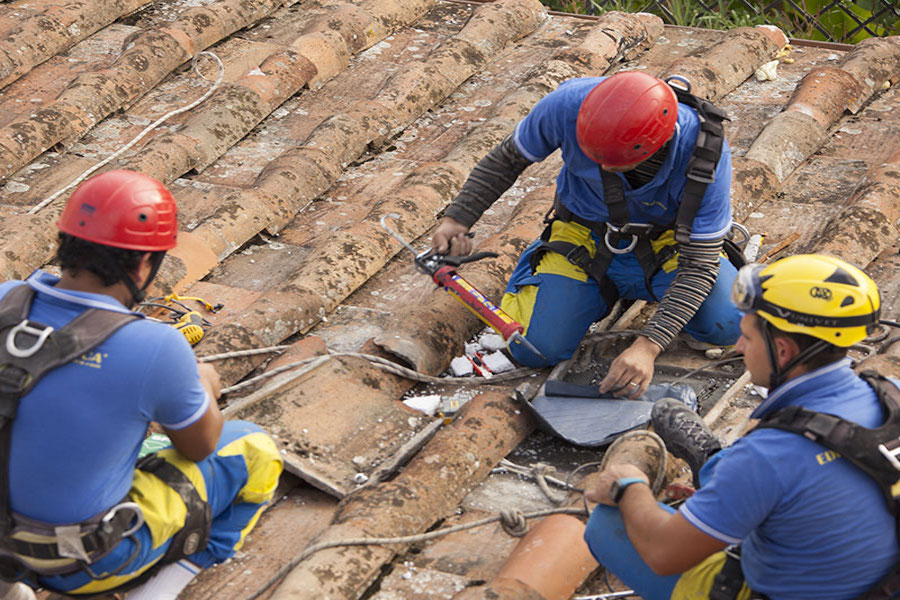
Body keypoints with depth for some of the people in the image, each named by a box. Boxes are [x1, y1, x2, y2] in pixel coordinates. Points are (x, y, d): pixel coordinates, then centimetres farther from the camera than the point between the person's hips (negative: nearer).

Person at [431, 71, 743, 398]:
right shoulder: (569, 105, -31)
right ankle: (535, 262, 16)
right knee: (534, 349, -16)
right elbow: (508, 158, -8)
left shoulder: (706, 152, -34)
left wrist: (647, 347, -38)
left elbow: (699, 264, -28)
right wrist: (457, 218, -16)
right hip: (586, 239, 1)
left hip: (663, 246, 0)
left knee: (727, 326, -22)